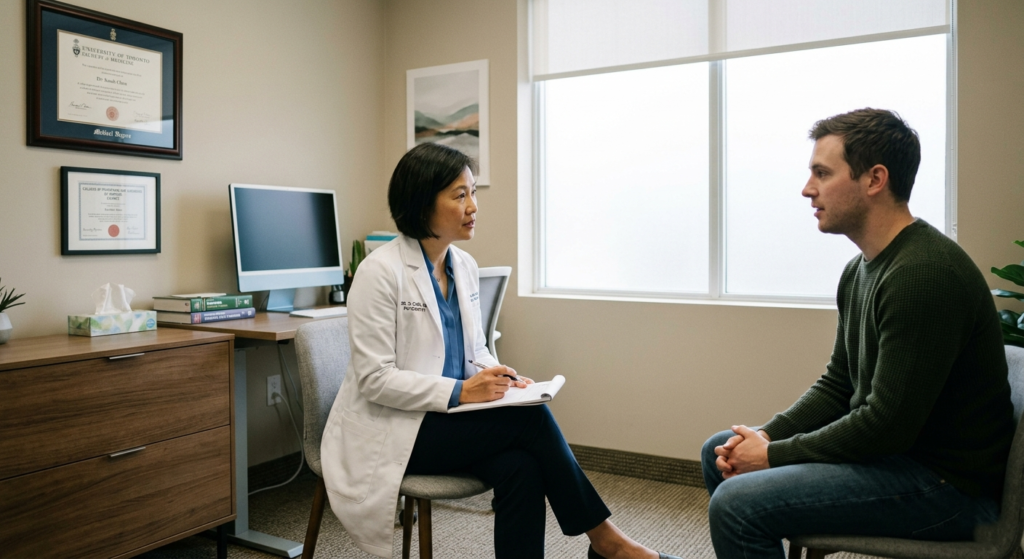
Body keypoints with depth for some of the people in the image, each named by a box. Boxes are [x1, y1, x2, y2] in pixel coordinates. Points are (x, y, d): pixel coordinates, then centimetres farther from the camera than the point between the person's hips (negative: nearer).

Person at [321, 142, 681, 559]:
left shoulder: (465, 266, 6)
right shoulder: (381, 271, -16)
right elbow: (374, 378, -19)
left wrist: (502, 379, -7)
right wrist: (460, 392, -25)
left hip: (446, 417, 6)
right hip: (392, 430, -6)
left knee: (521, 467, -25)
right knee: (530, 417, -21)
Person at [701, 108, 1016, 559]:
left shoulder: (925, 274, -24)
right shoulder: (861, 269, 7)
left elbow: (886, 426, -25)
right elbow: (838, 384, 12)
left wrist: (773, 455, -14)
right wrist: (766, 436, -3)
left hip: (946, 482, -9)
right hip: (891, 448, 9)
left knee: (736, 503, -24)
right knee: (720, 451, 12)